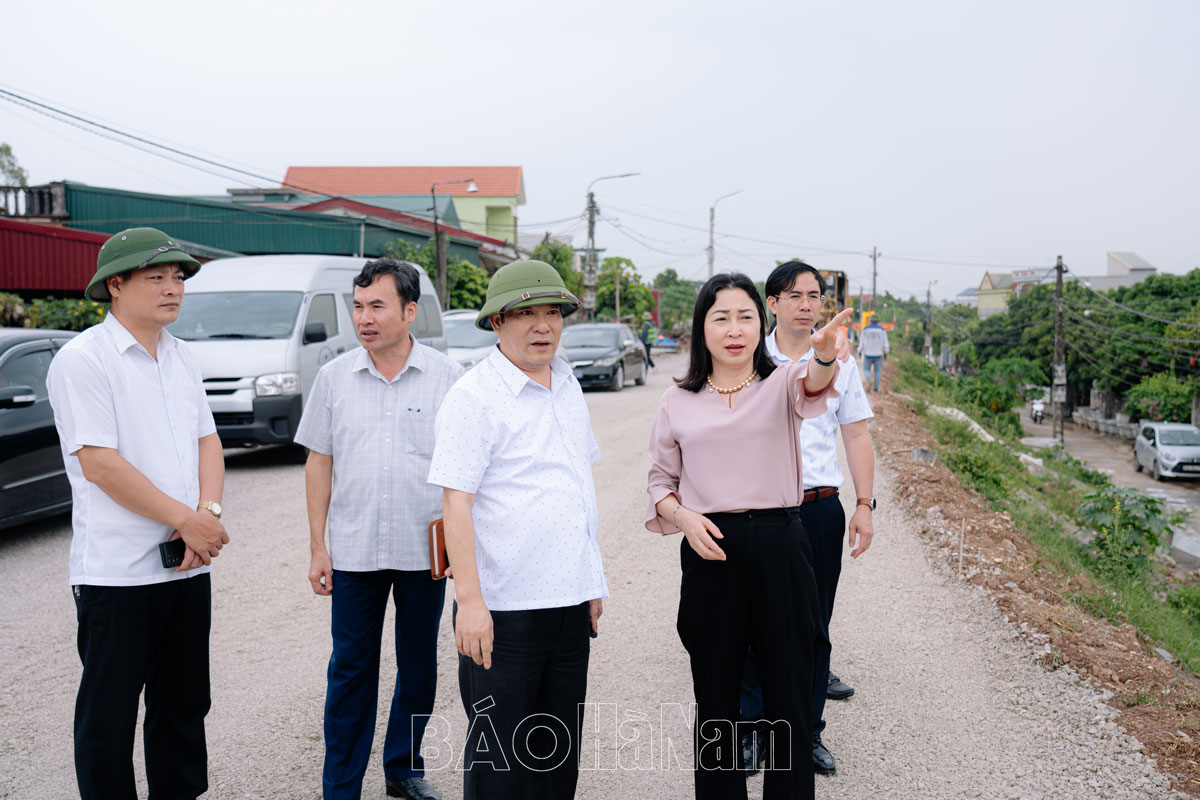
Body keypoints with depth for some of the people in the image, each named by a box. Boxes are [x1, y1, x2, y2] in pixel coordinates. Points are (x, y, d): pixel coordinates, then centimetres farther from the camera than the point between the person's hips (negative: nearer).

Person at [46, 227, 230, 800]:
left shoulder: (182, 358, 12)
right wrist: (188, 520, -15)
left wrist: (208, 512, -6)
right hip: (117, 573, -7)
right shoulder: (81, 360, -10)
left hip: (188, 564, 7)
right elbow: (101, 465, -17)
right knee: (108, 715, 6)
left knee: (184, 704, 17)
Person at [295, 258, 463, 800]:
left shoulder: (446, 376, -2)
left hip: (425, 550, 0)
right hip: (355, 551, 0)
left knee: (419, 668, 13)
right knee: (350, 673, 6)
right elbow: (319, 462, 6)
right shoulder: (334, 377, 2)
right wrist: (318, 546, 3)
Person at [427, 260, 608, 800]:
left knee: (558, 748, 17)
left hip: (570, 599, 7)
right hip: (504, 606, -7)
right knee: (498, 756, 5)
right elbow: (456, 500, -16)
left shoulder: (568, 388, 11)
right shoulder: (475, 396, -11)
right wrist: (469, 599, -22)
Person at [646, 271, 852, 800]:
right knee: (715, 697, 12)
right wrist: (683, 517, -9)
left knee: (789, 692, 8)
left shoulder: (780, 385, 1)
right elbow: (661, 480, 12)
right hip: (710, 554, 1)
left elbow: (810, 385, -23)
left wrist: (824, 357, -46)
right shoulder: (678, 402, 5)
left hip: (780, 548, -1)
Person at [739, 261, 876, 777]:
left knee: (813, 626, 9)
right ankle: (751, 727, 18)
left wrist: (864, 505, 2)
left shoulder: (839, 362, 7)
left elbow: (857, 436, 9)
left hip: (820, 507, 2)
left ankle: (808, 730, 22)